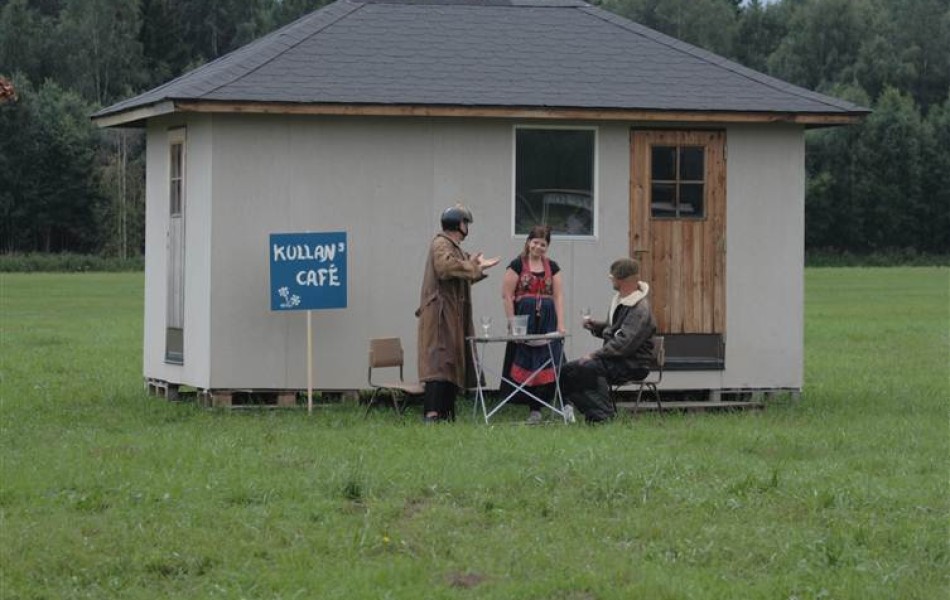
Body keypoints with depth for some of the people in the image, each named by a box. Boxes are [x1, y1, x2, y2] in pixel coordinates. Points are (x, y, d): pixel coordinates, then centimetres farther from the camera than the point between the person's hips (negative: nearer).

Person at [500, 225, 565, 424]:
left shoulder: (552, 267, 11)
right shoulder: (517, 264, 0)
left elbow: (558, 296, 8)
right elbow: (507, 295, -3)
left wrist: (560, 325, -1)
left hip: (546, 321, 3)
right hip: (524, 318, -3)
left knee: (545, 363, -2)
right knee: (524, 362, -3)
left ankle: (536, 409, 0)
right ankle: (534, 407, 1)